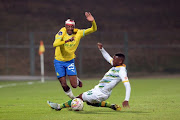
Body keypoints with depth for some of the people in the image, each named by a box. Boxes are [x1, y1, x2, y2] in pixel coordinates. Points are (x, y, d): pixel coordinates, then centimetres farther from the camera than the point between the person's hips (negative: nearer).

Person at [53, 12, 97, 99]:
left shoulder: (78, 33, -11)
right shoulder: (62, 32, -19)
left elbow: (93, 29, -11)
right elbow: (55, 44, -35)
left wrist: (92, 21, -33)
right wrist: (66, 41, -50)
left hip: (70, 61, 2)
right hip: (59, 61, -2)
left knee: (74, 85, -7)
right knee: (64, 85, -1)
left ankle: (77, 80, 31)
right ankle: (72, 98, 30)